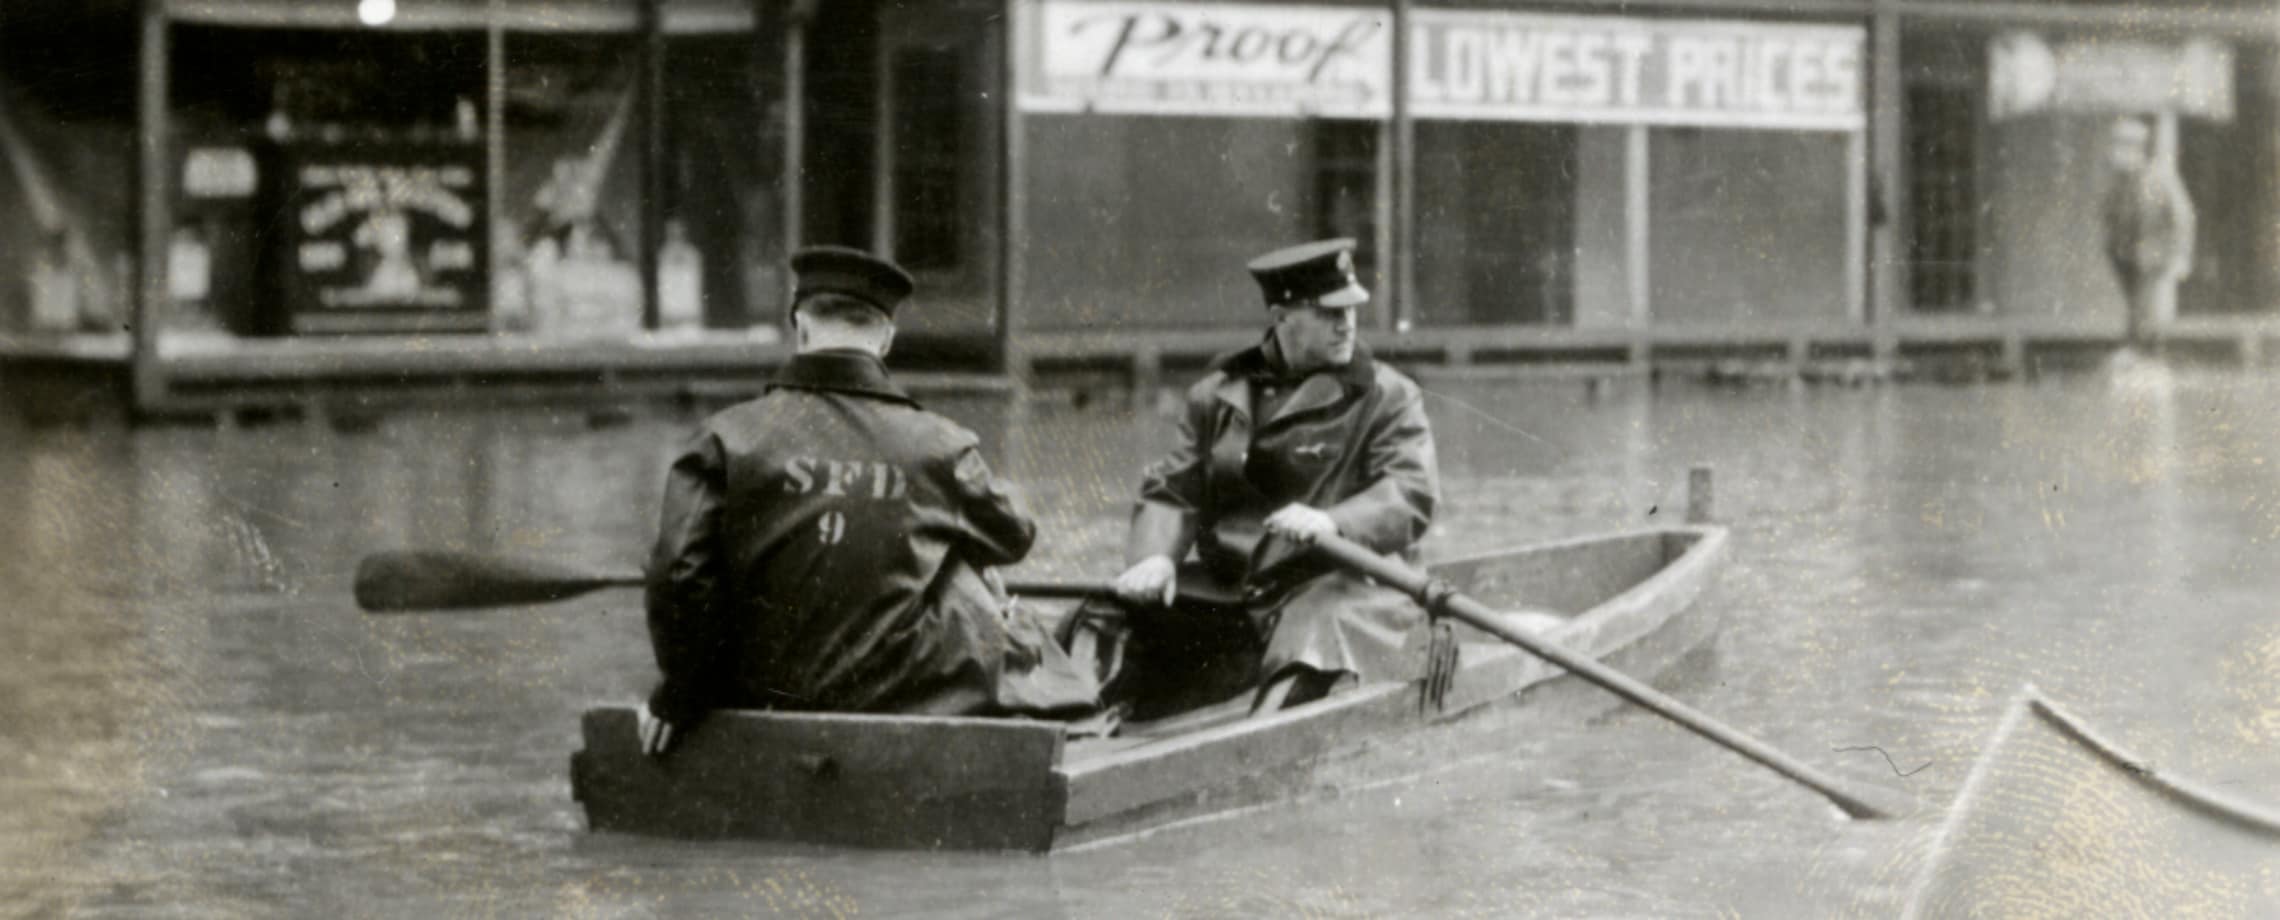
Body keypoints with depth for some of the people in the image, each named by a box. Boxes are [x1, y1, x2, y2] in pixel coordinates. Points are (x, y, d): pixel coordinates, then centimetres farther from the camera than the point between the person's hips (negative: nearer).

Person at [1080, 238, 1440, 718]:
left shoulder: (1387, 396, 5)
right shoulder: (1220, 393, 16)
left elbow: (1413, 494, -8)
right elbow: (1171, 490, 14)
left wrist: (1332, 523, -28)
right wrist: (1155, 557, -9)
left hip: (1334, 584, -5)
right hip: (1224, 592, 5)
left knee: (1320, 629, -38)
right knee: (1108, 620, -11)